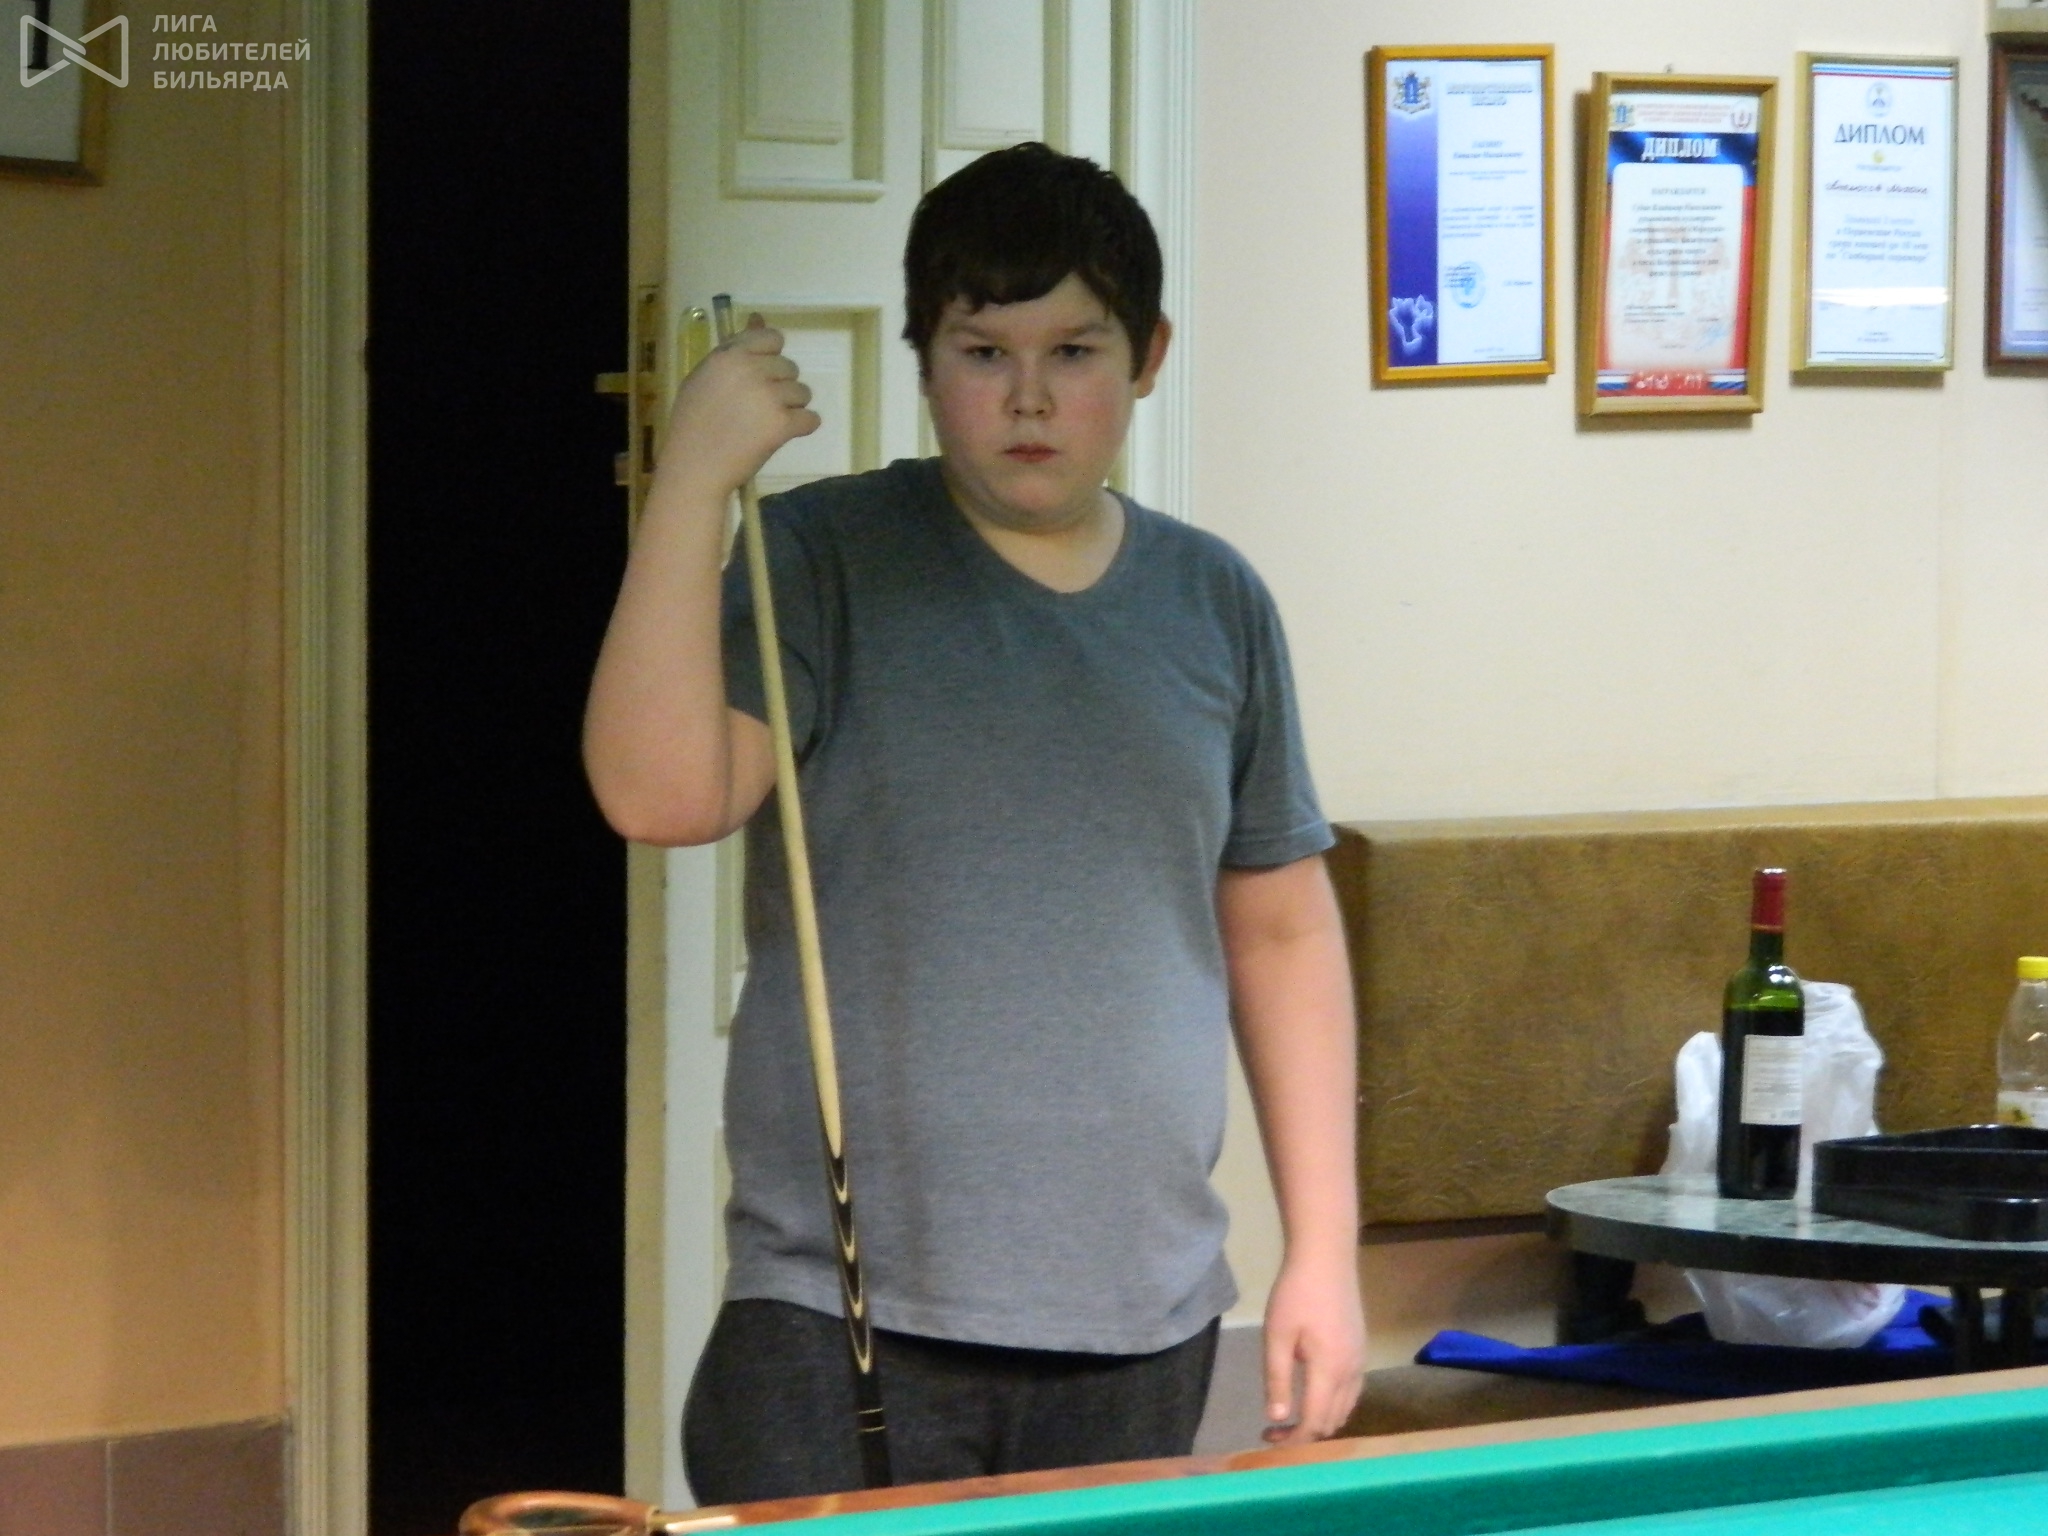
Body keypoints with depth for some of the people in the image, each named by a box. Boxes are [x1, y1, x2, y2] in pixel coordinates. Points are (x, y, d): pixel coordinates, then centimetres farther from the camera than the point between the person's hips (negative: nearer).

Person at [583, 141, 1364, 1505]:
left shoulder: (1215, 604, 9)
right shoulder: (826, 562, -3)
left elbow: (1282, 931, 14)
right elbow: (660, 795, -18)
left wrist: (1325, 1251, 9)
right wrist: (693, 478, -22)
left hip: (1143, 1337, 4)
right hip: (843, 1333, -4)